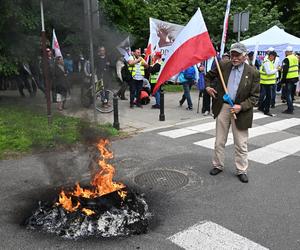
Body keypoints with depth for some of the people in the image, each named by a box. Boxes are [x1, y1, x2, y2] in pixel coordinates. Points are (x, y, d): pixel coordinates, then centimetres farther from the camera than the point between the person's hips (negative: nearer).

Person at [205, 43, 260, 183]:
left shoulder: (253, 73, -6)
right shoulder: (223, 66, 1)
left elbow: (254, 96, -6)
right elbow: (209, 76, 18)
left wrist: (241, 106, -19)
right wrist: (208, 86, 0)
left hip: (240, 110, -2)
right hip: (222, 108, 2)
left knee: (241, 144, 7)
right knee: (219, 141, 13)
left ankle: (241, 171, 22)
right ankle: (218, 165, 30)